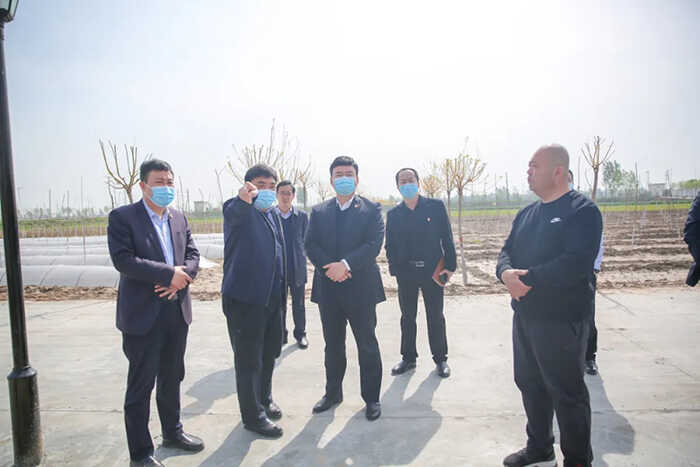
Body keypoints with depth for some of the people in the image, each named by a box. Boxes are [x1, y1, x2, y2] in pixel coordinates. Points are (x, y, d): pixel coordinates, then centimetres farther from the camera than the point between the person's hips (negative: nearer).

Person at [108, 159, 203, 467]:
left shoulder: (179, 218, 10)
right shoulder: (122, 217, -8)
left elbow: (193, 255, 8)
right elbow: (122, 260, -19)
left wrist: (180, 278, -12)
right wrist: (169, 273, -20)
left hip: (177, 312, 6)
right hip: (143, 315, -6)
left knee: (171, 378, 20)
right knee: (140, 386, 6)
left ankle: (172, 432, 39)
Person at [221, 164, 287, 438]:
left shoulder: (273, 214, 14)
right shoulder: (238, 210, -10)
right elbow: (233, 212, -37)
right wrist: (245, 199, -60)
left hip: (272, 298, 7)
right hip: (245, 299, -7)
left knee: (269, 354, 20)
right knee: (249, 360, 5)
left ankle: (264, 399, 41)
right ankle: (253, 416, 22)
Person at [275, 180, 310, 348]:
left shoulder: (302, 216, 4)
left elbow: (305, 240, 8)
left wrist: (300, 258, 1)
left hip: (297, 268, 1)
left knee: (299, 304, 9)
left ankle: (300, 333, 25)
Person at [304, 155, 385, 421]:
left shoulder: (371, 210, 0)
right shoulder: (319, 212, 9)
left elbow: (374, 244, -11)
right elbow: (311, 245, 1)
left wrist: (345, 264, -20)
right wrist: (330, 267, -15)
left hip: (361, 289, -3)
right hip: (328, 288, 3)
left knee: (367, 346, 8)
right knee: (333, 346, 15)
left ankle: (371, 398, 24)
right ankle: (333, 393, 32)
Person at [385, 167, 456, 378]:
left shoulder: (436, 206, -1)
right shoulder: (393, 214, 5)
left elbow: (447, 238, -1)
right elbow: (390, 245, 7)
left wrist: (450, 265, -6)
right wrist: (395, 268, -3)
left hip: (433, 271, -2)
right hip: (406, 274, 2)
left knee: (436, 317, 9)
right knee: (407, 317, 12)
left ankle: (440, 358, 26)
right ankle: (408, 358, 27)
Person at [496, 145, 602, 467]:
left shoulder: (583, 210, -11)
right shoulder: (527, 214, 13)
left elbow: (575, 264, -23)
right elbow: (507, 251, 8)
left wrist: (527, 278, -20)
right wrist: (507, 273, -14)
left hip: (562, 319, -8)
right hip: (525, 315, 8)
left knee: (567, 392, 6)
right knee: (529, 383, 18)